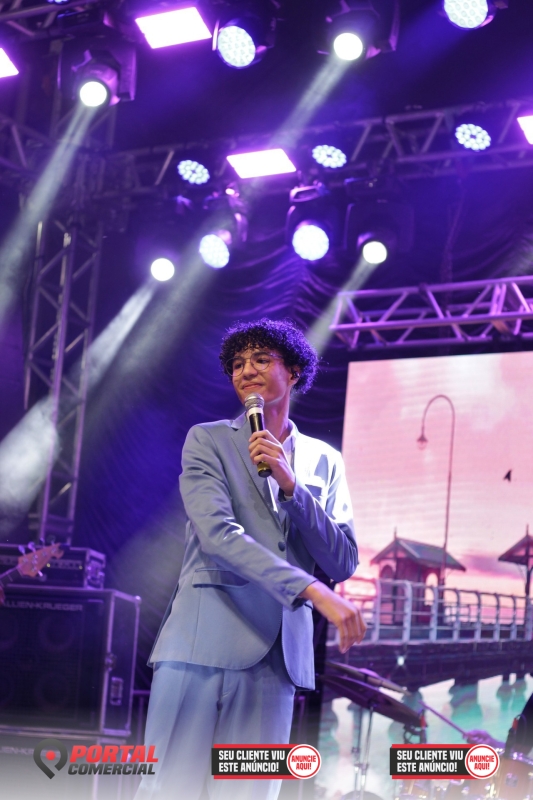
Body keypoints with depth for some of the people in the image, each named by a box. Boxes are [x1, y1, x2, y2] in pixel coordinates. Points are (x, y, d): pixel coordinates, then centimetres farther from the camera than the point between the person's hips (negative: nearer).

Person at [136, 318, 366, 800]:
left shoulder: (324, 462, 16)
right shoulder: (209, 440, 7)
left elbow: (344, 564, 8)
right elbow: (217, 534, -10)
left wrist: (290, 485, -5)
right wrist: (313, 591, -20)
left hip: (277, 653, 3)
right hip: (204, 642, -3)